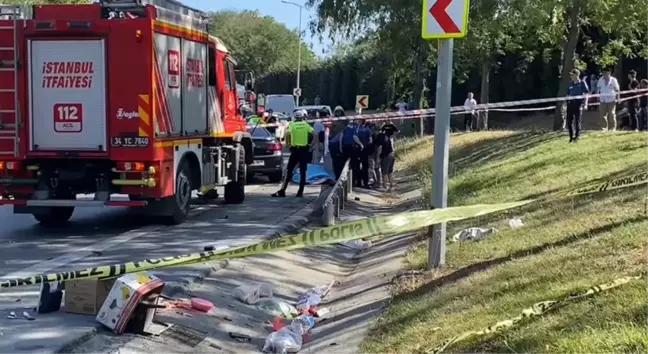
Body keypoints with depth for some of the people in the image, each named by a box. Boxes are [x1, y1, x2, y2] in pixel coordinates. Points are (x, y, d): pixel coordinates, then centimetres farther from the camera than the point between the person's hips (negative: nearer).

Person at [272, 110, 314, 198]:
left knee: (289, 171, 2)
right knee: (303, 172, 7)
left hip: (295, 150, -1)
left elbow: (287, 134, -17)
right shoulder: (306, 125, 6)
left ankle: (282, 191, -5)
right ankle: (300, 192, 5)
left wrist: (287, 143, -5)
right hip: (304, 150, 1)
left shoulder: (292, 125, 2)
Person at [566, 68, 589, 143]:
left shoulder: (582, 83, -2)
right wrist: (565, 103, 13)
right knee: (569, 121, 6)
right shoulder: (570, 84, 10)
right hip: (570, 103, 5)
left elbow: (586, 94, -3)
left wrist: (585, 103, -11)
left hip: (579, 103, -5)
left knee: (578, 121, -1)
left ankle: (577, 137, 6)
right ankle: (571, 136, 19)